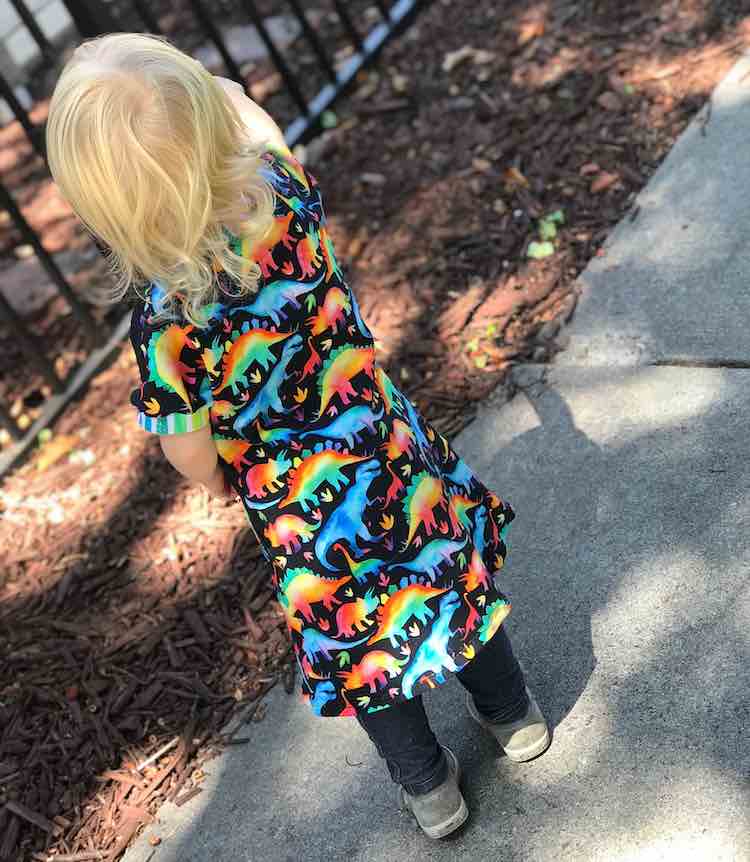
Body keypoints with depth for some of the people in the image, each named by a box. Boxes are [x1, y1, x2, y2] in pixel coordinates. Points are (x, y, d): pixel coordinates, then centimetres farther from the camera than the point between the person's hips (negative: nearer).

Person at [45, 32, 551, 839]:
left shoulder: (167, 318, -30)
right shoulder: (283, 186, -18)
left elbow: (186, 448, -13)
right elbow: (253, 117, 8)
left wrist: (222, 482, 6)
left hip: (308, 514, -4)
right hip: (395, 450, 4)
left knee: (360, 648, 21)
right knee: (450, 569, 29)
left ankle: (429, 788, 45)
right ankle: (512, 713, 53)